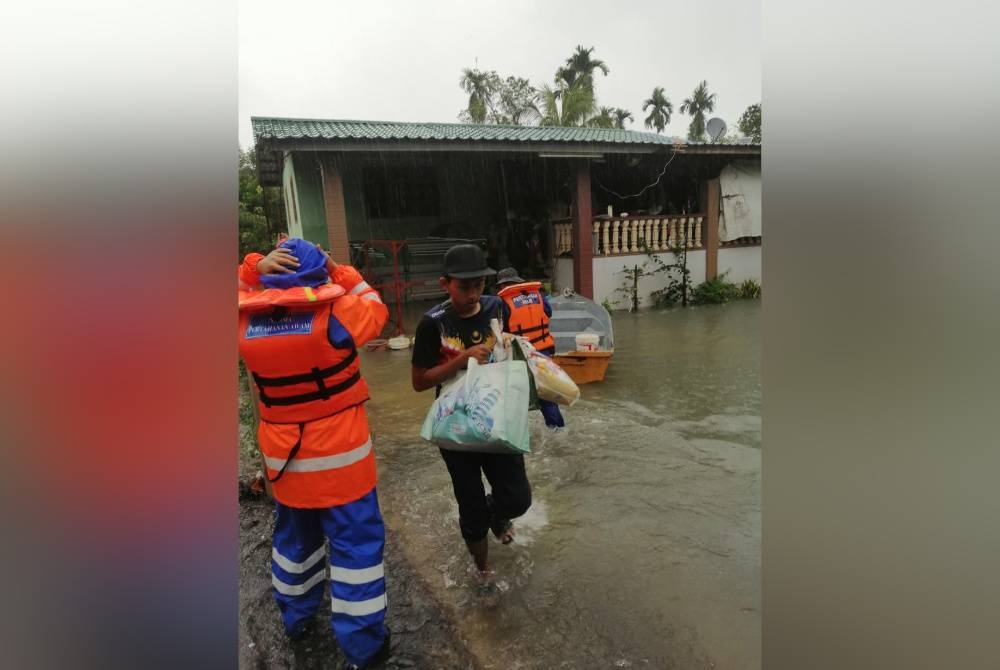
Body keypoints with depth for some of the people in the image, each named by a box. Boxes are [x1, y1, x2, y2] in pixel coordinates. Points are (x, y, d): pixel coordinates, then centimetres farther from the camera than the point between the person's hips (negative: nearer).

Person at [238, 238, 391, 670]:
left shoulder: (246, 319, -7)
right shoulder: (333, 311, -19)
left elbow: (240, 292, 15)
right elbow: (375, 310, 0)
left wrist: (254, 268, -1)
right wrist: (340, 272, 5)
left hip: (282, 457, 5)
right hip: (339, 456, -5)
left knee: (293, 537, 26)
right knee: (356, 543, 9)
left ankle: (296, 619, 47)